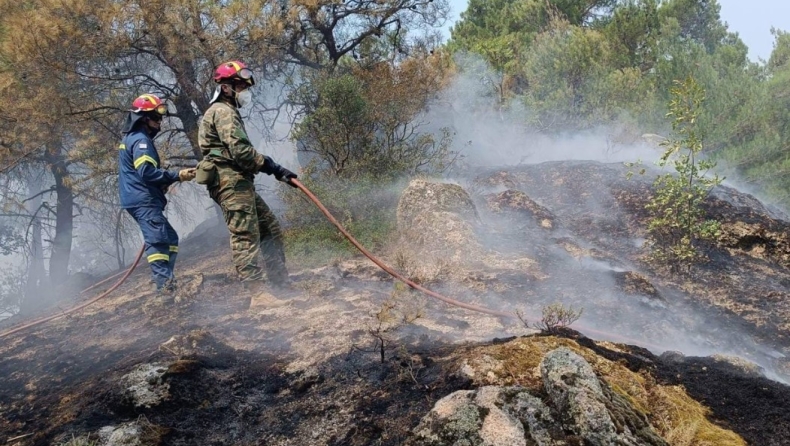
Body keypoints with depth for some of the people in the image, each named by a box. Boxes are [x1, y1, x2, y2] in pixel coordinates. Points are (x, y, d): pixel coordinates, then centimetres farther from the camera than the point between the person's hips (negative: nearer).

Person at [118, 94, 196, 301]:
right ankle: (165, 287, -23)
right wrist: (177, 176, -21)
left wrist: (168, 179, 15)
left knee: (170, 239, 14)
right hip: (144, 201, -11)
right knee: (158, 241, -17)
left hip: (140, 200, 11)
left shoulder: (132, 138, 23)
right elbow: (147, 172, -22)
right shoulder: (140, 140, -11)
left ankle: (164, 279, 11)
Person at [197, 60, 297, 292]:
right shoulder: (223, 112, -7)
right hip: (231, 182, -10)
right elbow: (240, 151, -19)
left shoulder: (228, 112, 26)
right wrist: (272, 167, -13)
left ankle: (280, 282, 13)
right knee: (245, 235, -13)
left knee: (270, 228, 10)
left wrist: (275, 169, 16)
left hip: (239, 182, 10)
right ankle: (255, 290, -15)